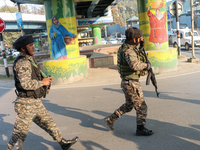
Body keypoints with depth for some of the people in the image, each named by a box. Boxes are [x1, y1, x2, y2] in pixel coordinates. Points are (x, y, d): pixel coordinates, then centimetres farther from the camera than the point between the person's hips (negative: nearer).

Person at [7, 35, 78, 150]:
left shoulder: (28, 61, 13)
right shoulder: (23, 63, -20)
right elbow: (25, 84, -31)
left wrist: (43, 85, 11)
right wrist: (42, 82, -16)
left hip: (36, 102, 10)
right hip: (27, 104, -10)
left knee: (49, 123, 20)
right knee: (20, 134, 3)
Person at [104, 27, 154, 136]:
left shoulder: (130, 47, 9)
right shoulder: (128, 51, -22)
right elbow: (134, 65, -39)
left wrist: (141, 42, 11)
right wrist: (147, 65, -21)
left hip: (127, 82, 10)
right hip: (131, 83, -10)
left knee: (129, 105, 22)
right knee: (141, 106, 2)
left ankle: (110, 119, 26)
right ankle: (140, 129, 14)